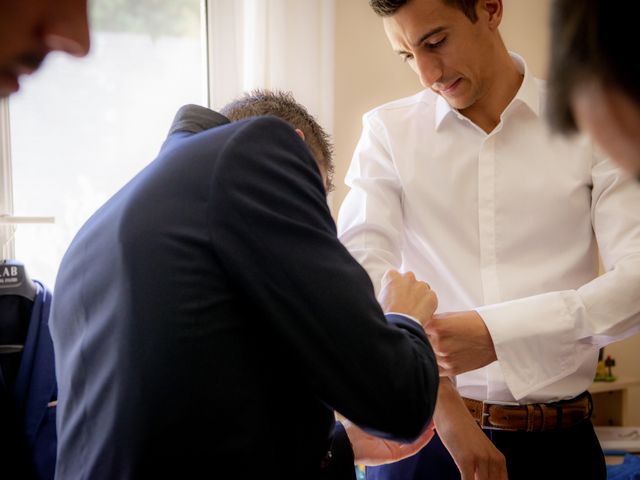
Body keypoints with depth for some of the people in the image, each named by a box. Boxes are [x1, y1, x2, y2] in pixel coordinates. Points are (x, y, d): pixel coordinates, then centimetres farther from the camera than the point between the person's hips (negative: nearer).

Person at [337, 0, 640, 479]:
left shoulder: (591, 128, -1)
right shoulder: (388, 131, 0)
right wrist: (444, 403, -21)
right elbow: (359, 267, -12)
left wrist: (499, 331, -22)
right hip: (425, 432, 0)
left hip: (558, 439, 1)